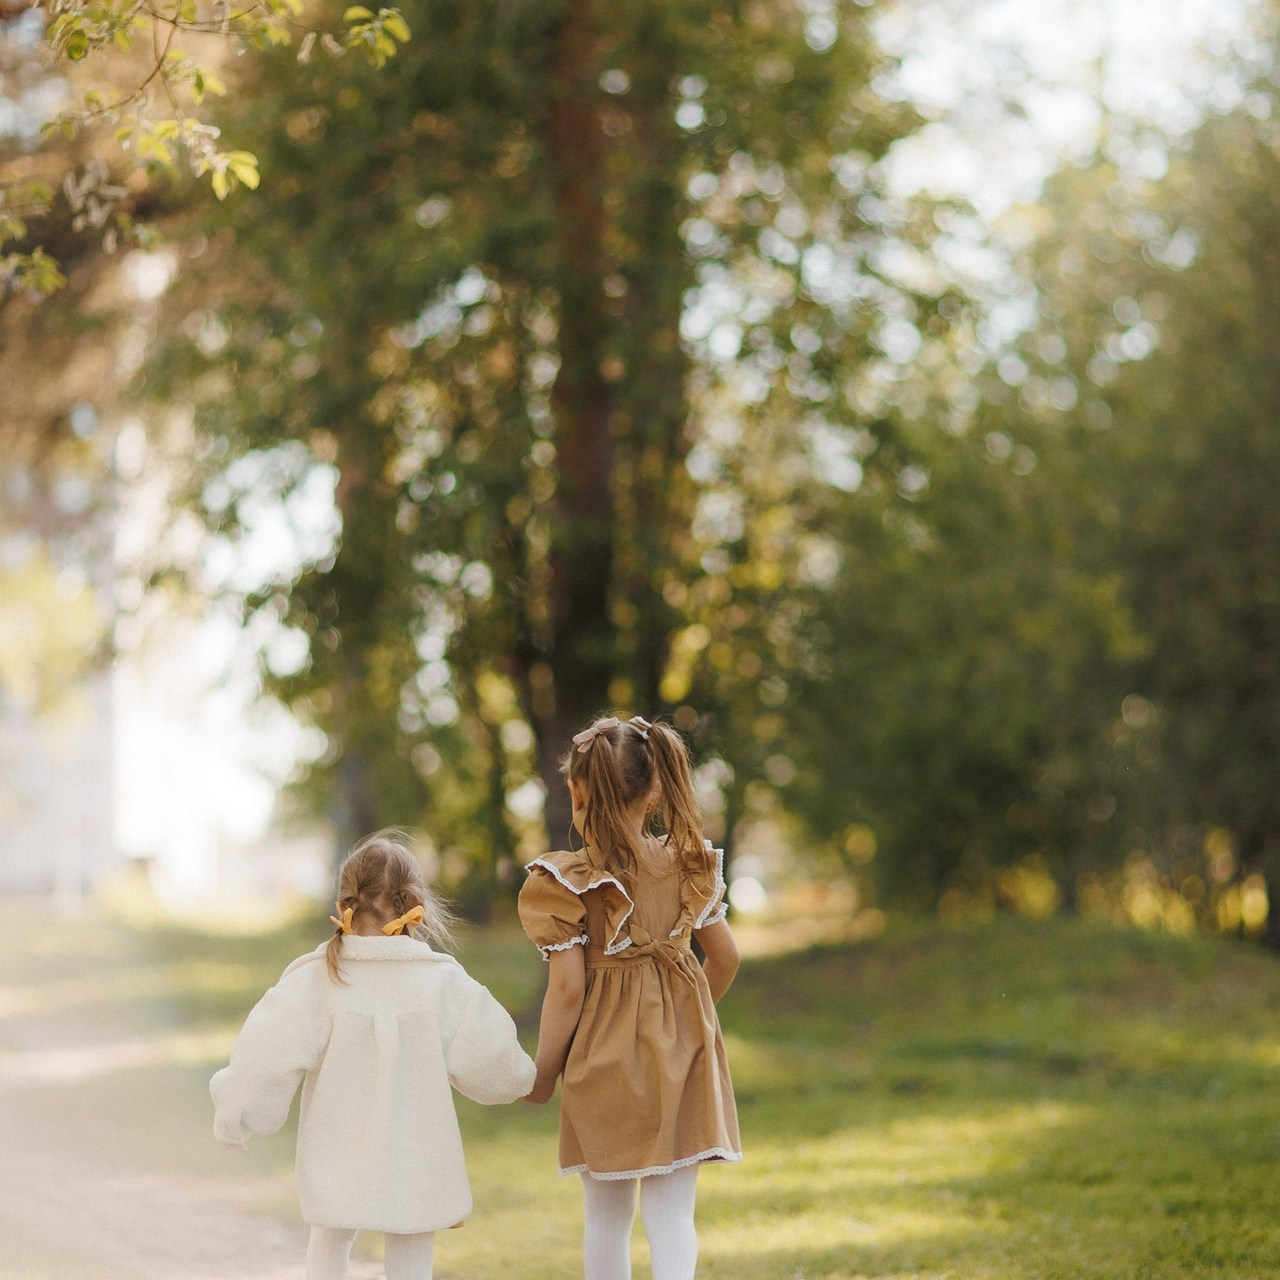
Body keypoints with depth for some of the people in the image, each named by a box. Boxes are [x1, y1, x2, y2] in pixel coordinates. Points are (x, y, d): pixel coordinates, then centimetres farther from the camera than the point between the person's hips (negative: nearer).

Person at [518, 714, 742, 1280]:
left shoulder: (565, 882, -13)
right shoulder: (688, 864, 1)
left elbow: (567, 989, -14)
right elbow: (725, 957, 9)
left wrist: (543, 1074, -2)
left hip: (605, 1059, -3)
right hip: (681, 1051, 3)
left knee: (606, 1216, 13)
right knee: (671, 1213, 3)